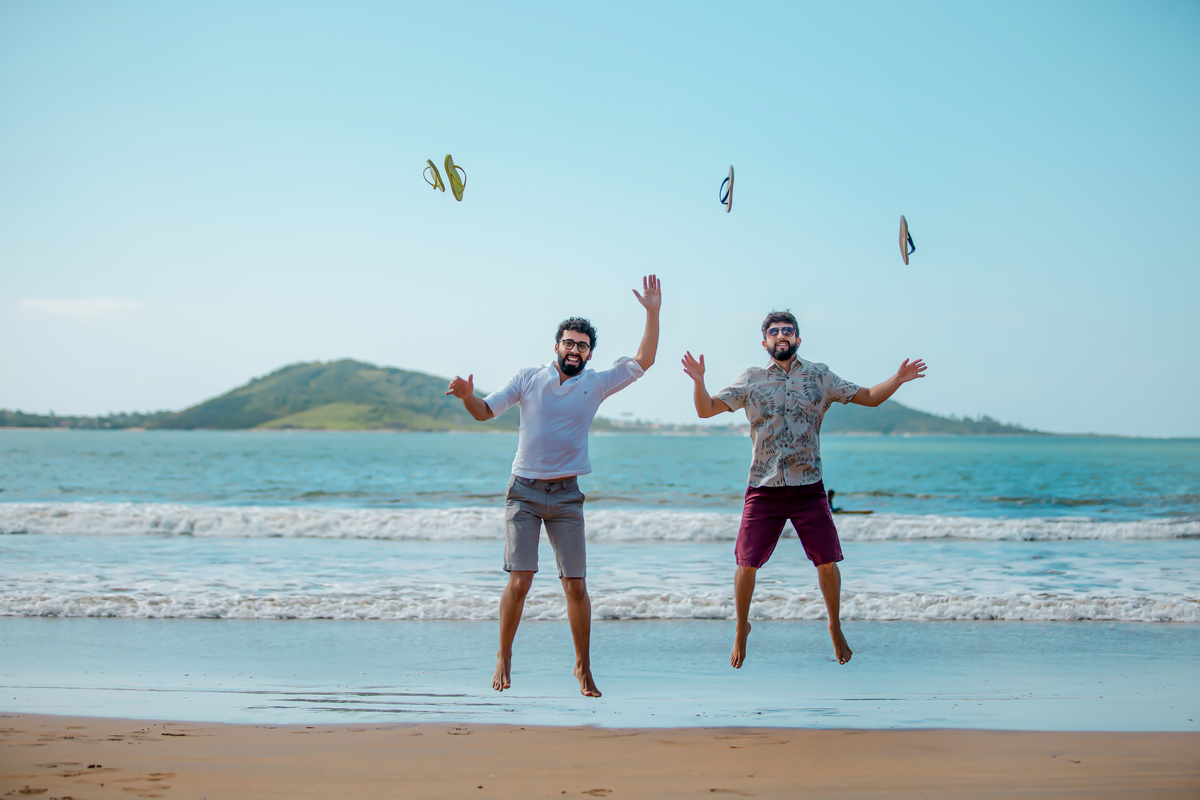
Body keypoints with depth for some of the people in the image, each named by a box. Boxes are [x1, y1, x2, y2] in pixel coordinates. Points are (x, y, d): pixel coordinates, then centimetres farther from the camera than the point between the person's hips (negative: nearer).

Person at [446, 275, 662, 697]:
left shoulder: (596, 384, 6)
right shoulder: (528, 378, 5)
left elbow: (643, 361, 3)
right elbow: (485, 411, 9)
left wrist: (652, 313, -5)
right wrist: (467, 395, -13)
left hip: (567, 495, 1)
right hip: (524, 491, -1)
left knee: (576, 585, -2)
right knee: (519, 580, -8)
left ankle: (583, 667, 12)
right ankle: (504, 658, 10)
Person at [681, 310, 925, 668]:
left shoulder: (818, 376, 7)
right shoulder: (751, 380, 6)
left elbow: (868, 397, 12)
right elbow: (706, 409, 3)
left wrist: (897, 379, -5)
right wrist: (698, 381, -16)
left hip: (808, 488, 0)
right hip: (764, 489, 0)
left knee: (827, 561, 0)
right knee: (746, 563, -3)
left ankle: (835, 627, 23)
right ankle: (742, 628, 20)